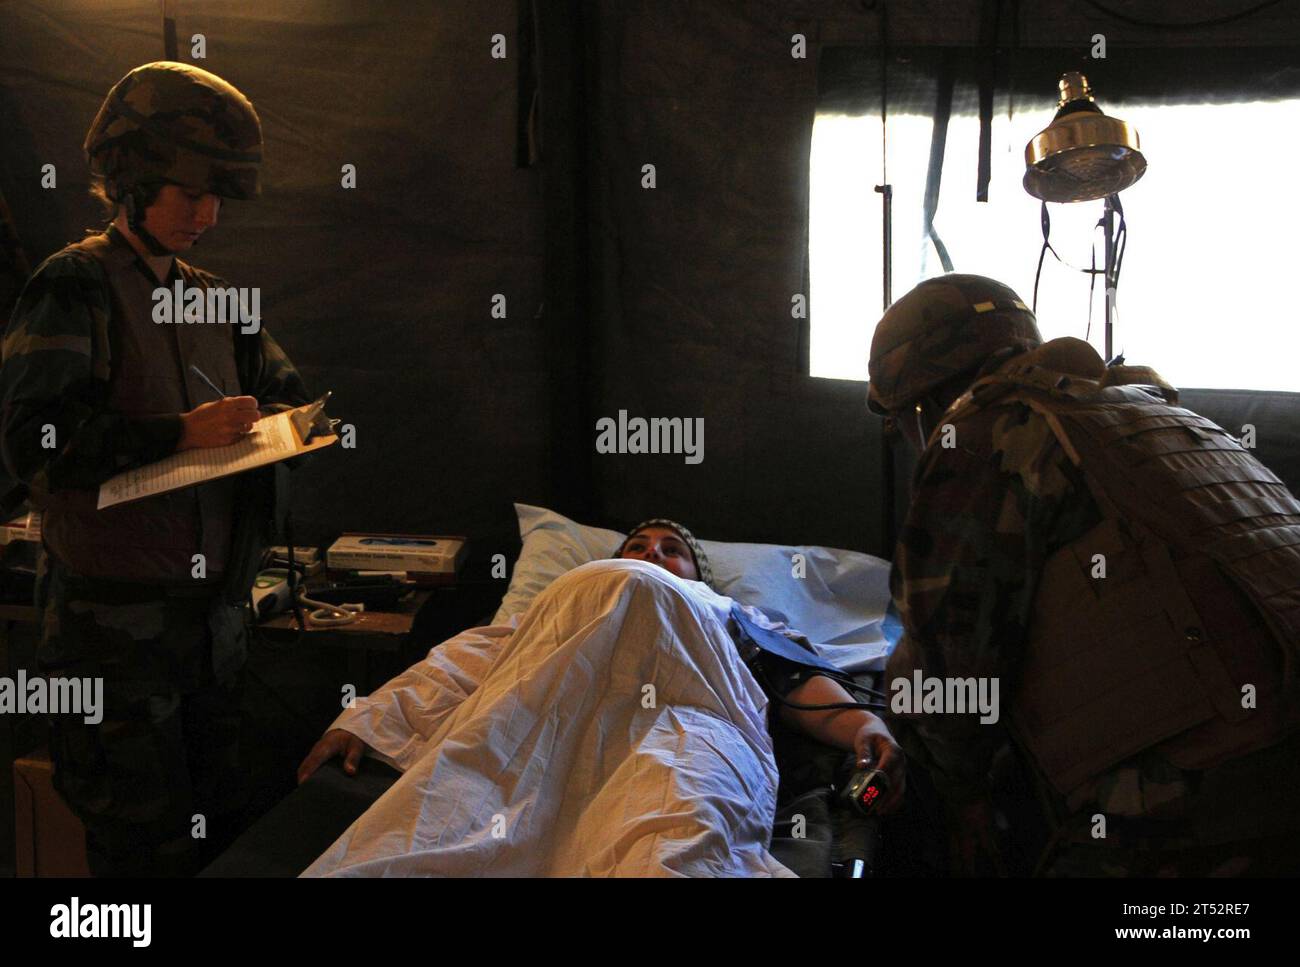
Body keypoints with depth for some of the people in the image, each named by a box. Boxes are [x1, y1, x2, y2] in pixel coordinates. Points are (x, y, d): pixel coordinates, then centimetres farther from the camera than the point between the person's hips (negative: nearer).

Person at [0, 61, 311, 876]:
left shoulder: (213, 300, 14)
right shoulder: (76, 286, -7)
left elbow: (285, 391, 24)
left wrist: (293, 417, 0)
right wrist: (179, 433, -23)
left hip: (213, 614, 7)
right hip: (115, 618, -7)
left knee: (219, 826, 13)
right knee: (149, 847, -2)